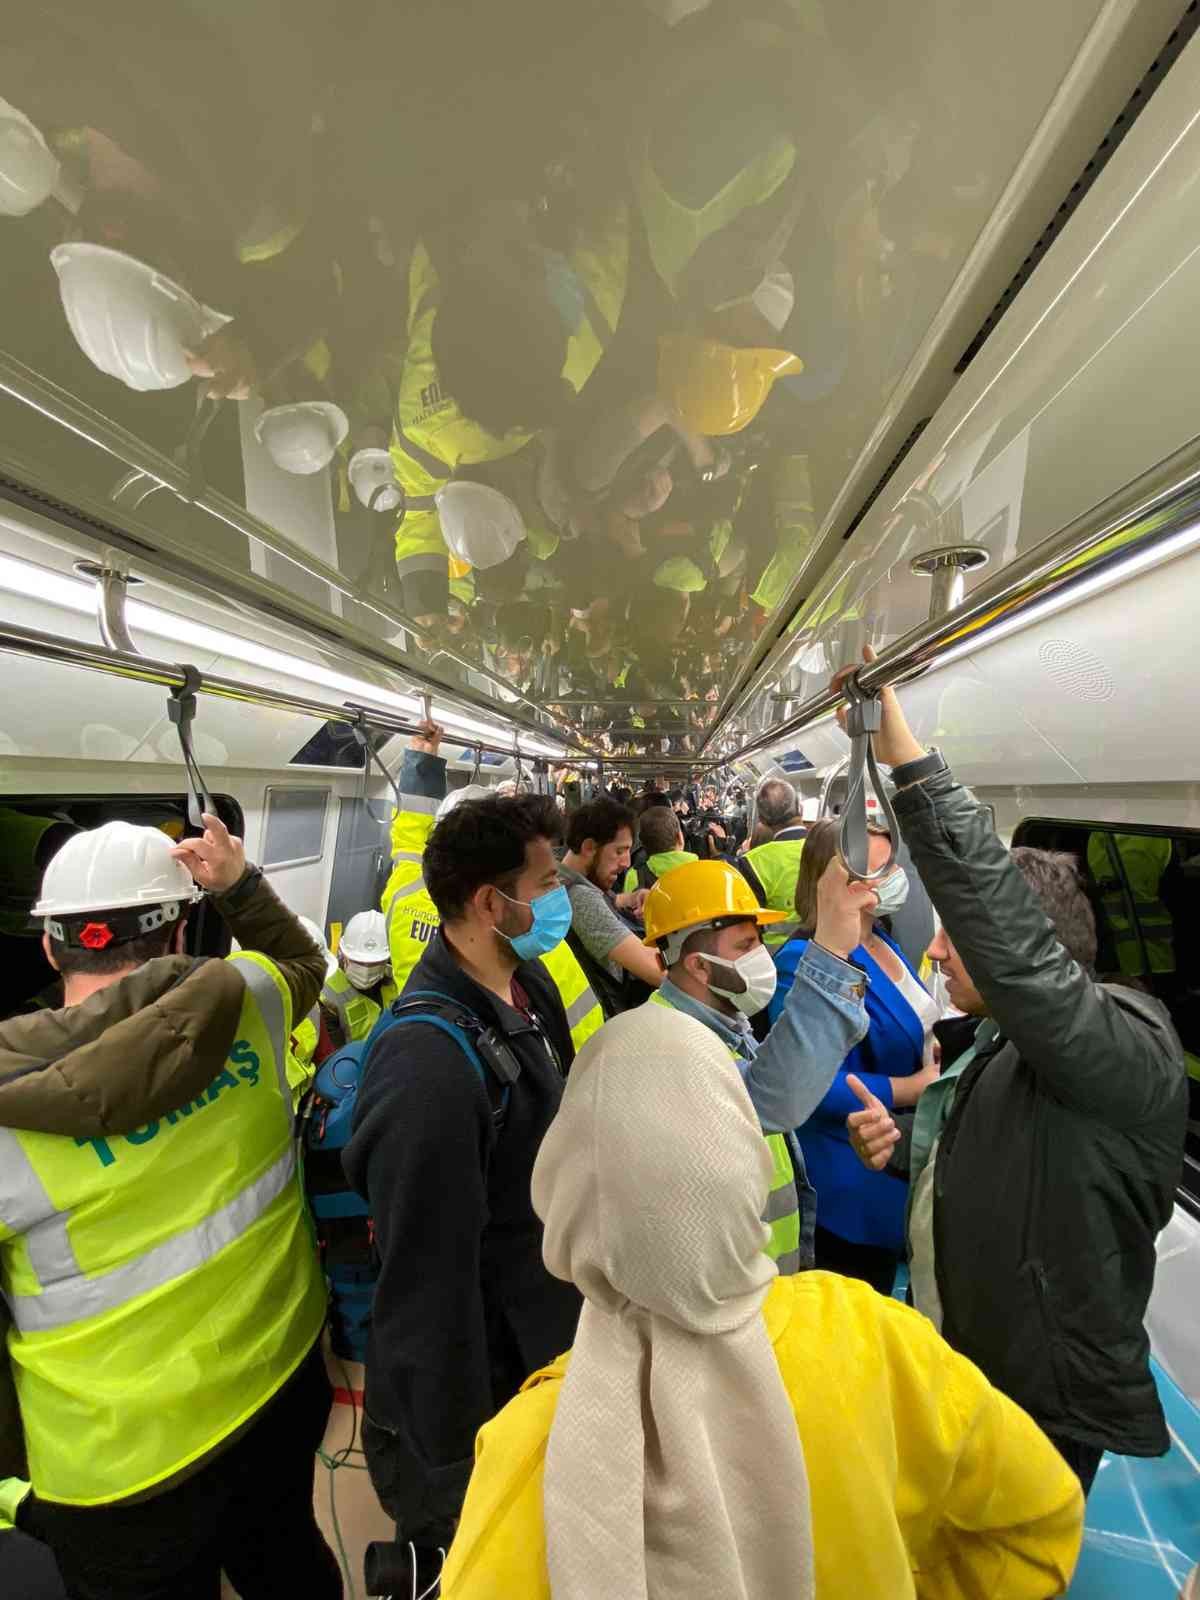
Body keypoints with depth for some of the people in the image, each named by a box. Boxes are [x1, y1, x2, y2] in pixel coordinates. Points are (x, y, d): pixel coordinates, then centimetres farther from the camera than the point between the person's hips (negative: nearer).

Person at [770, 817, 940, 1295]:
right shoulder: (805, 961, -27)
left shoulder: (884, 943, 2)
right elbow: (820, 1087, -30)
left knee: (879, 1308, 29)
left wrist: (931, 1049, -3)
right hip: (854, 1183, -8)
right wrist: (918, 1087, -21)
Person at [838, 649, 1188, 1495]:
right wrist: (904, 1145, -9)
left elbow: (1003, 928, -46)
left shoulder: (1129, 1048, -27)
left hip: (1046, 1405, -7)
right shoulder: (988, 1042, -1)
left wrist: (908, 758, -44)